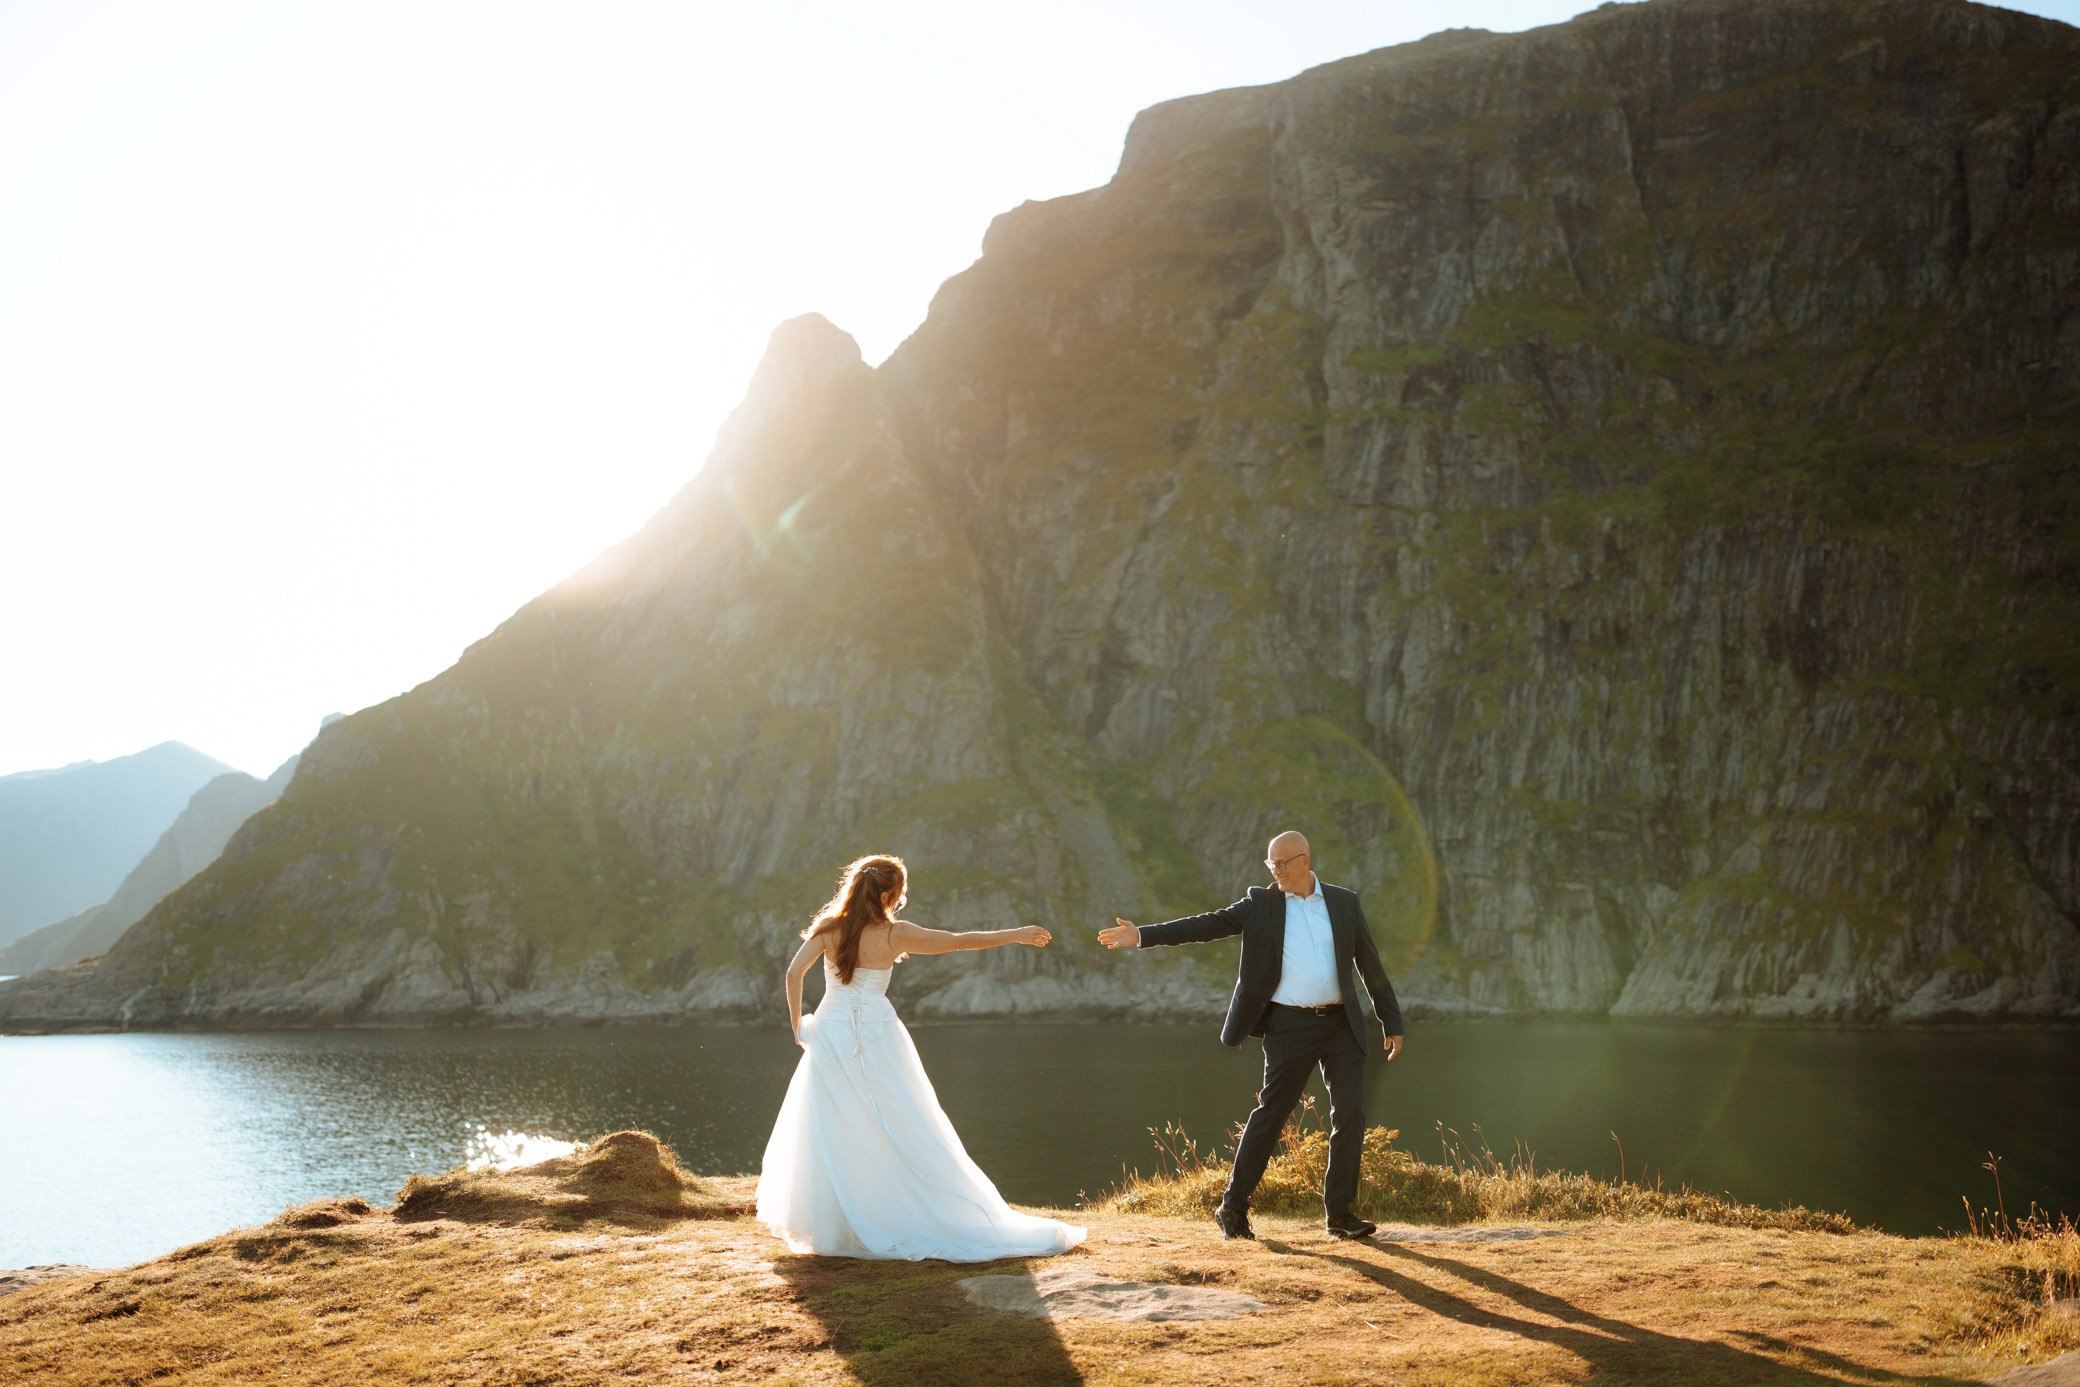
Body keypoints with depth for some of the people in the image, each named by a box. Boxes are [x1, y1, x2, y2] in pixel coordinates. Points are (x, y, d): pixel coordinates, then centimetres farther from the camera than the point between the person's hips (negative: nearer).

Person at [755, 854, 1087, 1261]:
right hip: (877, 1033, -2)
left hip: (830, 1033, 2)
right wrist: (1018, 935, 8)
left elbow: (794, 973, -8)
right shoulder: (895, 934, -6)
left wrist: (797, 1023, 5)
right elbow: (961, 941, -1)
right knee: (903, 1132, 6)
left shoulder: (828, 929, 0)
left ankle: (828, 1229, 10)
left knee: (829, 1133, 8)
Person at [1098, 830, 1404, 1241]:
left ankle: (1340, 1212, 12)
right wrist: (1142, 935, -15)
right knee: (1269, 1114, -2)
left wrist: (1392, 1022, 9)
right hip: (1290, 1026, -2)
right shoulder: (1262, 904, 2)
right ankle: (1233, 1207, 8)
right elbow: (1207, 925, -6)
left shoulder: (1345, 903, 6)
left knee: (1350, 1116, 0)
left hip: (1341, 1024, 2)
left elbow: (1371, 966, 10)